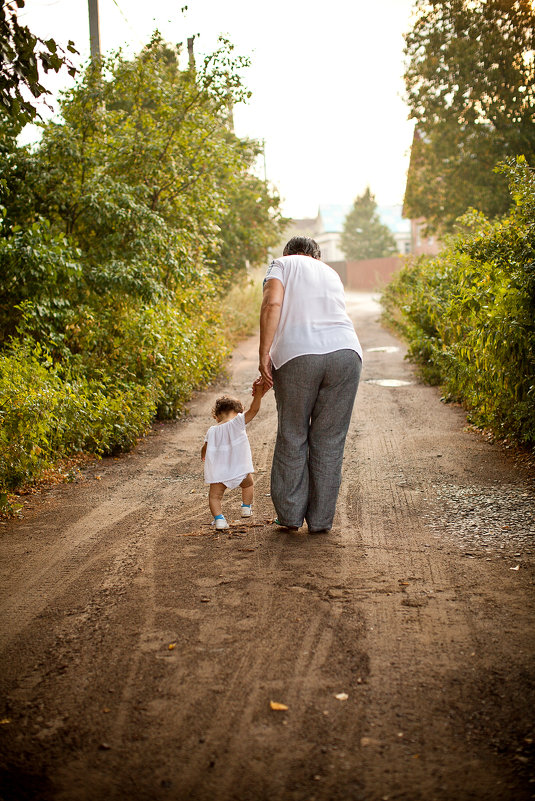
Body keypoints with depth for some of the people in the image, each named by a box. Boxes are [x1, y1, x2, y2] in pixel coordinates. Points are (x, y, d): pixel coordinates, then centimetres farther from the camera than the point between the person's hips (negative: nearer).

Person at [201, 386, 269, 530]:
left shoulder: (212, 430, 6)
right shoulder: (237, 422, -3)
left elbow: (205, 449, 16)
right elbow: (253, 410, -14)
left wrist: (203, 457, 37)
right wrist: (258, 395, -18)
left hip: (218, 473, 0)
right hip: (239, 469, 0)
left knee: (214, 496, 5)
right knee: (248, 484, 30)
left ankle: (218, 517, -15)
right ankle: (246, 507, 38)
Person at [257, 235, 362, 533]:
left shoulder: (282, 264, 16)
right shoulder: (331, 274, 30)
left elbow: (273, 303, -5)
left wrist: (264, 355, -6)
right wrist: (274, 374, 27)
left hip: (298, 356, -3)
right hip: (346, 352, 4)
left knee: (292, 438, 11)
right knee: (329, 440, 11)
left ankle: (290, 515, 19)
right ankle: (321, 519, 17)